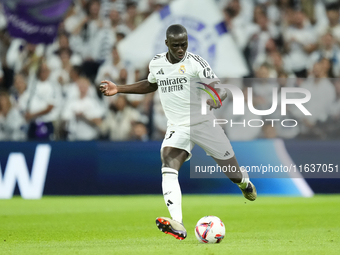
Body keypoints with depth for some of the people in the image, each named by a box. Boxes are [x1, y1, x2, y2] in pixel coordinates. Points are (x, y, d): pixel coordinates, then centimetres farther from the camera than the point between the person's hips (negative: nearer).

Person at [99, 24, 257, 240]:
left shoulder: (196, 63, -13)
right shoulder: (156, 64, 2)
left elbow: (220, 91, -15)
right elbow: (151, 85, 25)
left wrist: (216, 100, -39)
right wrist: (119, 89, 18)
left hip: (204, 124, -2)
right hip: (177, 128, 2)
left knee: (235, 175, 9)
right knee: (168, 168, -28)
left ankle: (245, 183, 51)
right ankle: (177, 225, -43)